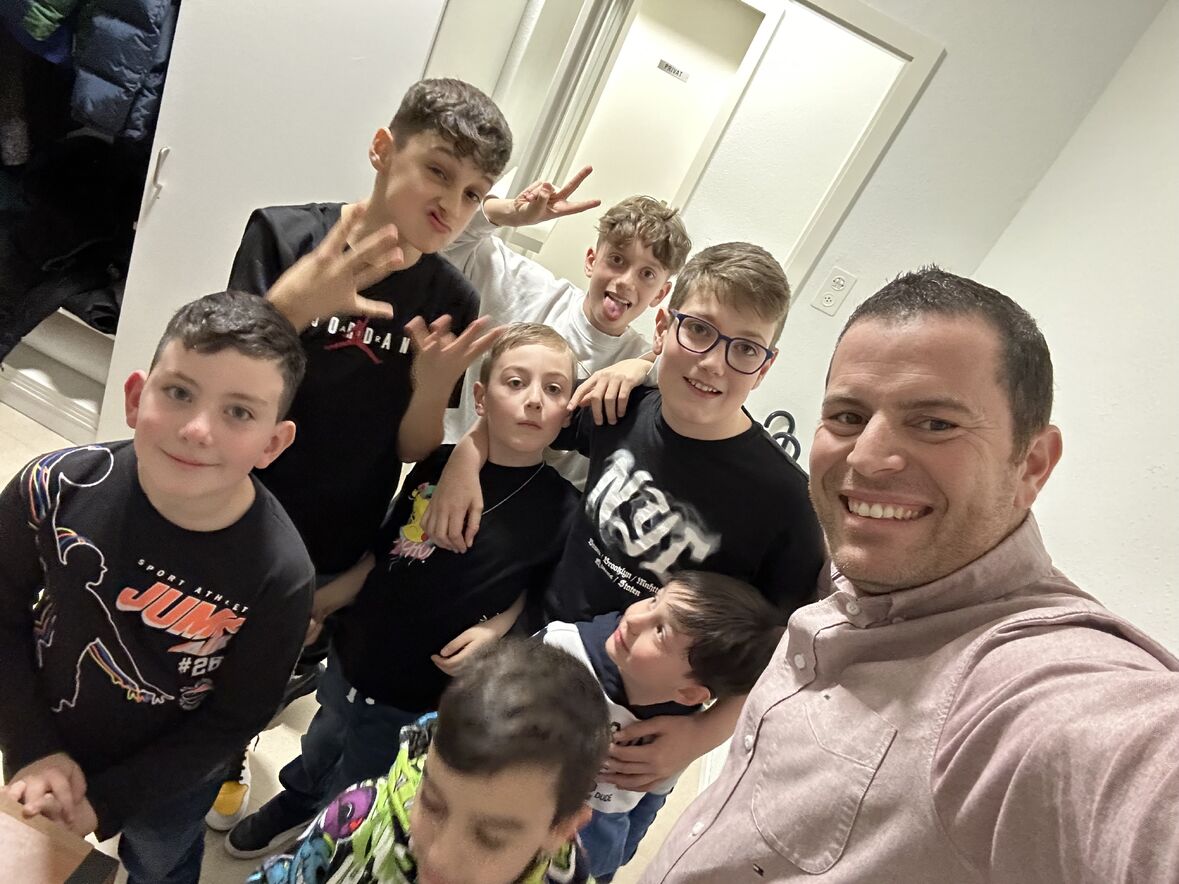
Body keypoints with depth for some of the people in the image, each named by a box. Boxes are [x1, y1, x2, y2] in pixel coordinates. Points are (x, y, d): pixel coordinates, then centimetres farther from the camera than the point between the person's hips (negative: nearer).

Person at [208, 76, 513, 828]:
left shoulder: (452, 302, -11)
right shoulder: (285, 235, -16)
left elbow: (413, 449, -6)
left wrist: (431, 388, -28)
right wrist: (288, 307, -39)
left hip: (338, 551, 2)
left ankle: (228, 752, 59)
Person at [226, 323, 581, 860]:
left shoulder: (561, 510, -19)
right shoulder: (437, 466, -9)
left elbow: (540, 596, -5)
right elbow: (385, 554, 4)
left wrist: (494, 630, -21)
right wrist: (315, 602, 8)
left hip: (419, 703, -4)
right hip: (348, 663, 4)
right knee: (313, 769, 32)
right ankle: (293, 805, 64)